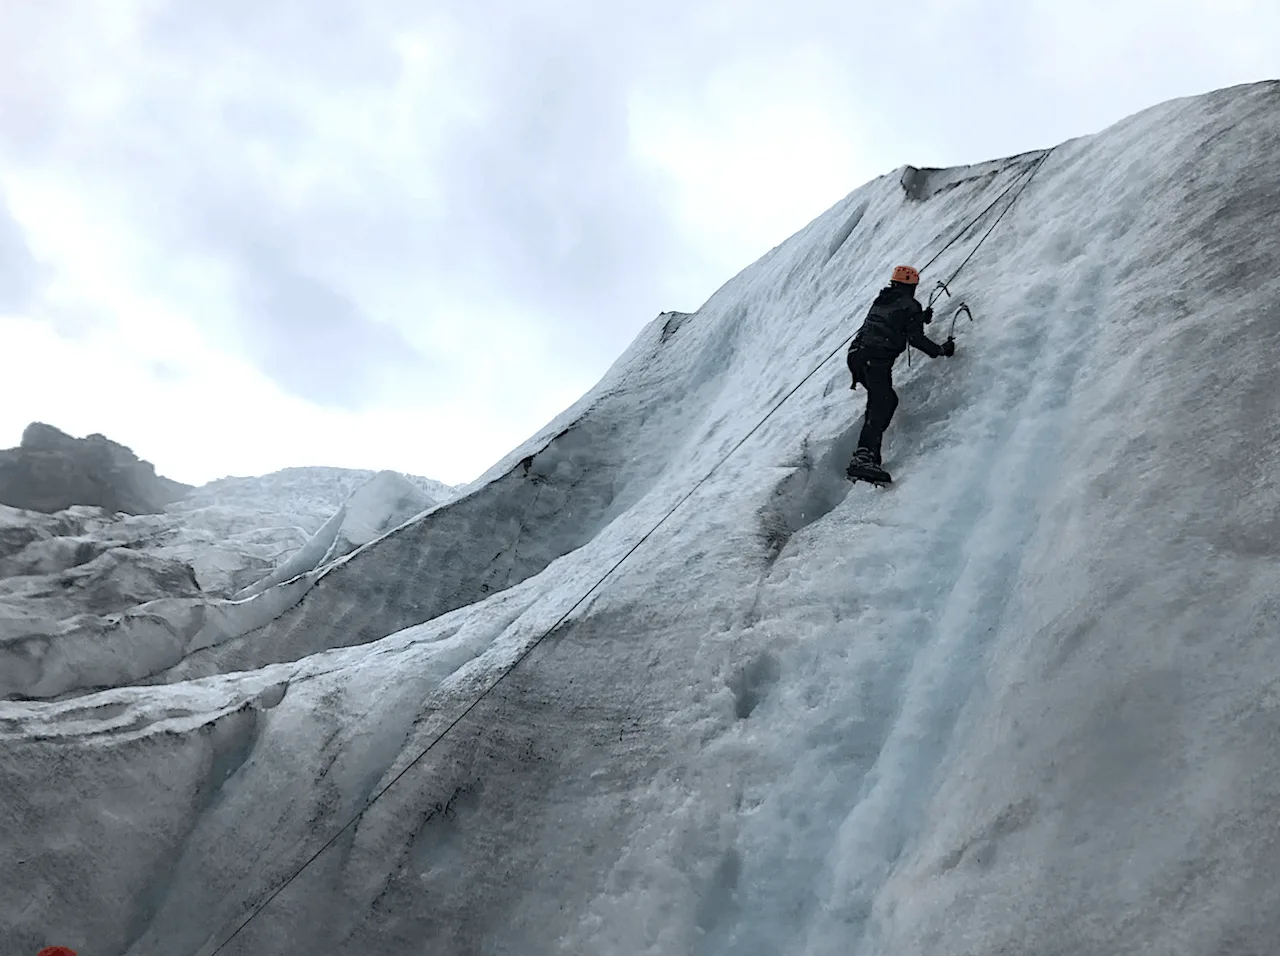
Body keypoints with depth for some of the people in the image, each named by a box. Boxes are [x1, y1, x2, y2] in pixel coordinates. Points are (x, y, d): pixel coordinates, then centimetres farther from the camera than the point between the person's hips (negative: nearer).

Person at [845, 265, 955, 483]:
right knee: (882, 405, -17)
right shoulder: (910, 305, 4)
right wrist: (941, 350, 10)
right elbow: (916, 338, -3)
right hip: (877, 358, -8)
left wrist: (921, 318, 49)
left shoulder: (881, 299, 27)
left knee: (885, 399, 19)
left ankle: (867, 455, 11)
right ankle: (864, 456, -37)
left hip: (857, 354, 8)